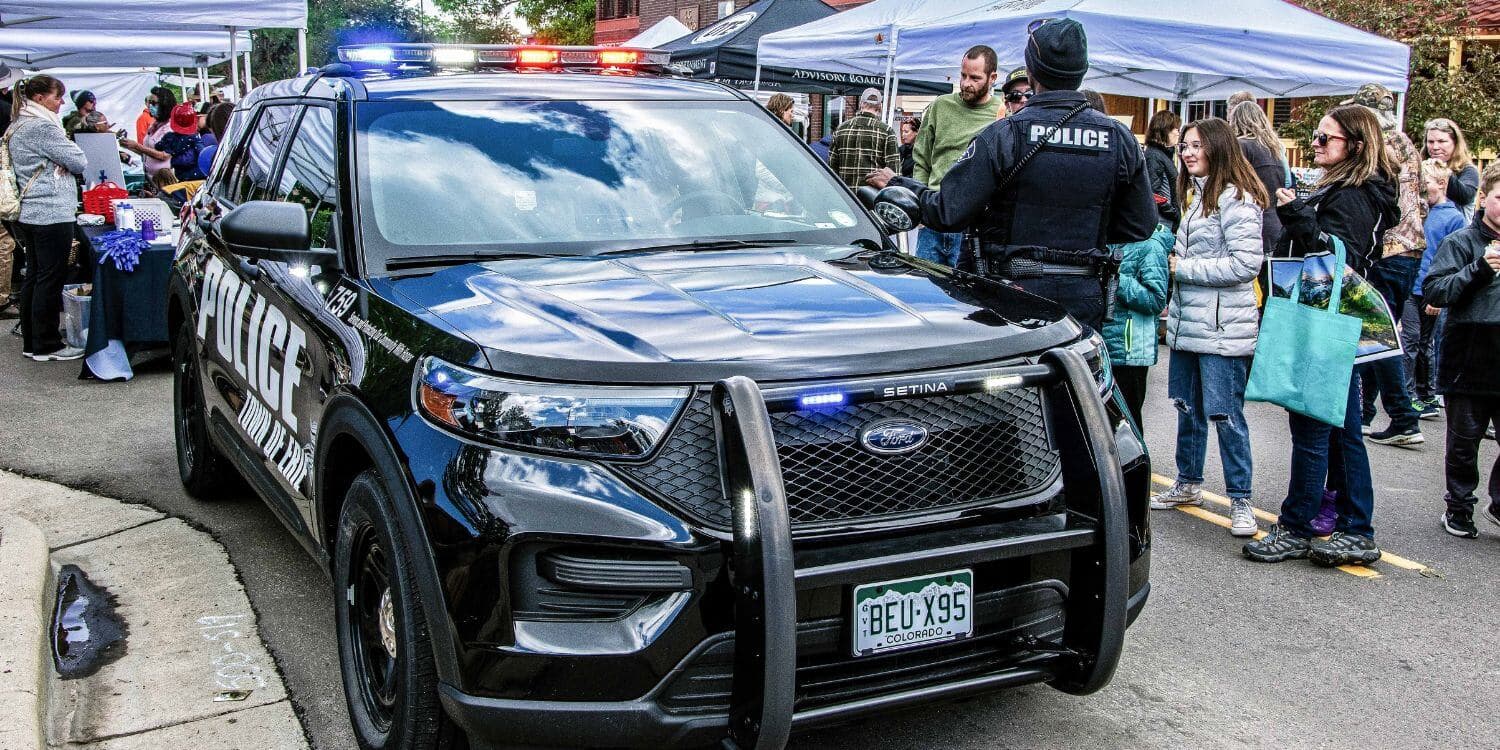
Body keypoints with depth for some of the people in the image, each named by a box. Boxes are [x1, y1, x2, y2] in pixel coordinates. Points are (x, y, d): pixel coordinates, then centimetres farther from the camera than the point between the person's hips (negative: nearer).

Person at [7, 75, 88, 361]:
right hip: (52, 212, -10)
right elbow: (80, 162, -14)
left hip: (30, 212, 10)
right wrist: (66, 162, 5)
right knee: (51, 279, -3)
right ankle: (46, 345, 2)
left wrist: (57, 163, 1)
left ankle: (31, 342, 20)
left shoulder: (17, 127, 16)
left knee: (34, 277, 14)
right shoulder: (43, 127, -16)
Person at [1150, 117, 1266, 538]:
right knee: (1188, 408, 17)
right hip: (1186, 323, 9)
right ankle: (1188, 484, 30)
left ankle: (1240, 500, 6)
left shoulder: (1235, 199, -12)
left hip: (1222, 329, -9)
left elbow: (1246, 264, -19)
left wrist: (1184, 268, -14)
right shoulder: (1197, 196, 16)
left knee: (1226, 415, -3)